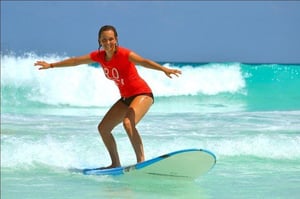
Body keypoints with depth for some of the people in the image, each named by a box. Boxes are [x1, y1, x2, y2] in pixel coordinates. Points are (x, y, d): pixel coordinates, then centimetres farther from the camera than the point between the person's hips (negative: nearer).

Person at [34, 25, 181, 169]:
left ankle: (141, 160, -30)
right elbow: (75, 61, 13)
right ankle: (116, 164, 20)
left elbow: (144, 61, -40)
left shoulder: (124, 54, -22)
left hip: (143, 94, -9)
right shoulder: (99, 56, 0)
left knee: (128, 123, -33)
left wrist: (164, 69, -57)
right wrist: (51, 65, 21)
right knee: (103, 128, 10)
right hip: (126, 98, 9)